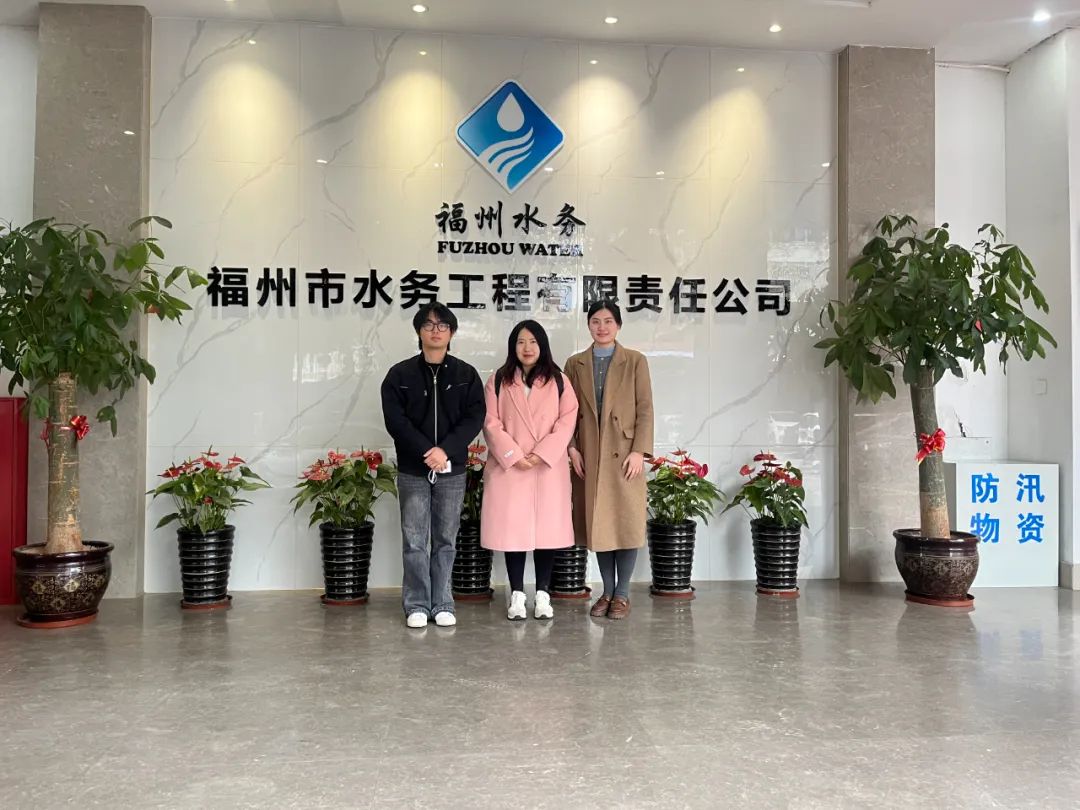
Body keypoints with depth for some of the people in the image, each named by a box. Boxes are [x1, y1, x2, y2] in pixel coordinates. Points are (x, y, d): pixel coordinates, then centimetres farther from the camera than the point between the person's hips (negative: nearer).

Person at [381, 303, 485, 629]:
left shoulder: (467, 375, 4)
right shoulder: (400, 375, 2)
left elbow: (475, 417, -3)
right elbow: (395, 420, -6)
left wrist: (446, 450, -16)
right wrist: (426, 452, -16)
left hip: (452, 470, 1)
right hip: (412, 470, -1)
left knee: (446, 540, 7)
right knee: (414, 541, 3)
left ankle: (442, 604, 16)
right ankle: (417, 605, 13)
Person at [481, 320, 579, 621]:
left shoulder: (558, 380, 8)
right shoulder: (498, 381, 7)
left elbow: (567, 420, -1)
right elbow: (491, 423, -1)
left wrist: (542, 454, -12)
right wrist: (514, 456, -12)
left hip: (549, 467, 0)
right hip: (509, 467, 0)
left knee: (547, 528, 1)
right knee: (512, 528, 0)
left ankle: (542, 595, 11)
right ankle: (517, 595, 8)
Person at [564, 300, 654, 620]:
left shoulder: (635, 361, 3)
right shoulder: (575, 364, 10)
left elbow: (645, 409, -1)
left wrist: (639, 451, -10)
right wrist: (572, 447, -5)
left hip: (624, 454, -2)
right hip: (589, 456, 2)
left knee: (626, 521, 1)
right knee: (598, 522, 7)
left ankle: (622, 594, 12)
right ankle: (607, 591, 18)